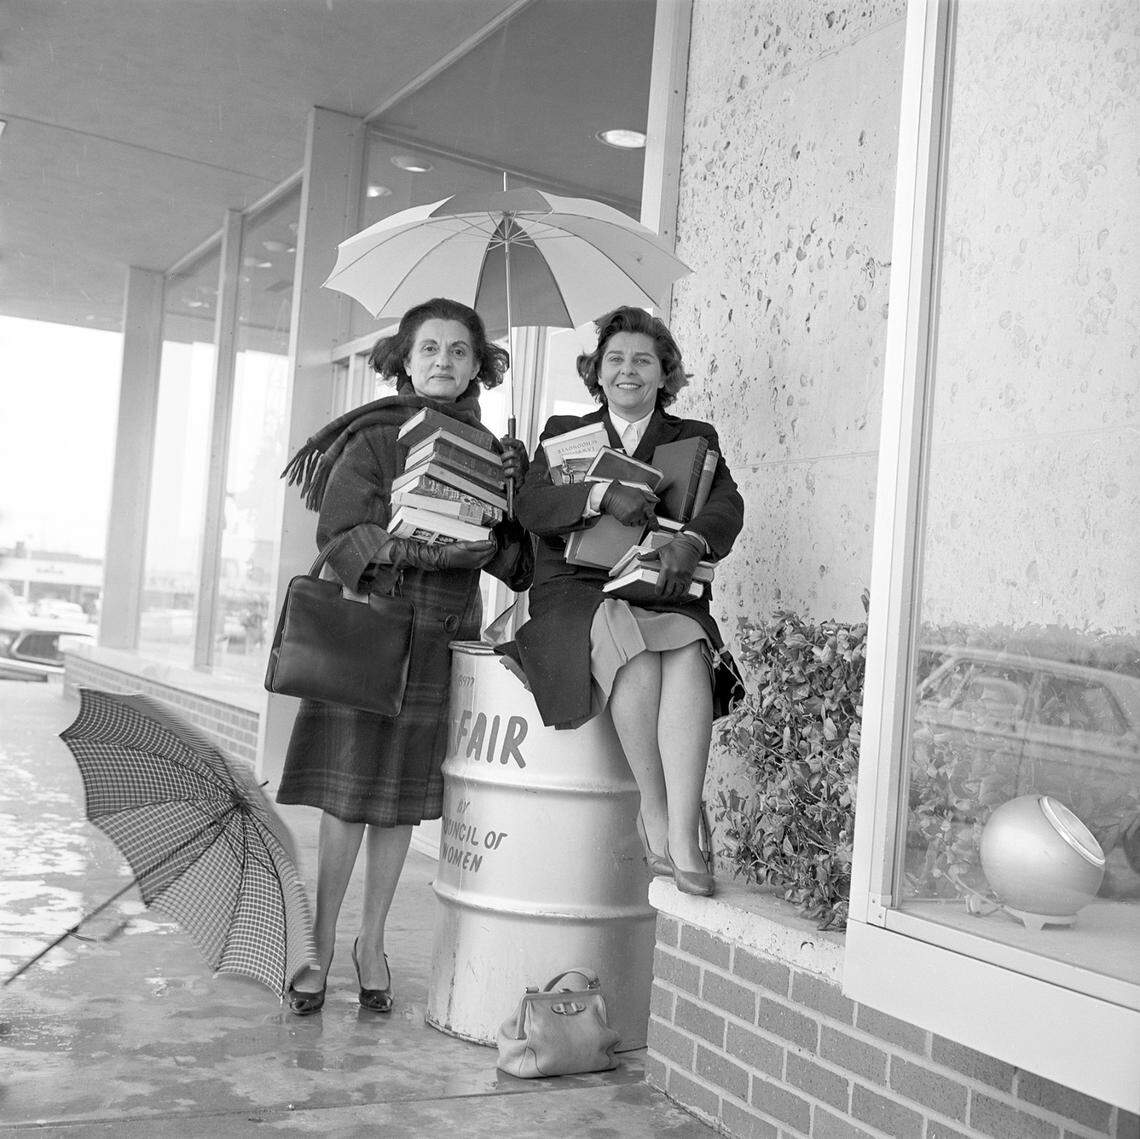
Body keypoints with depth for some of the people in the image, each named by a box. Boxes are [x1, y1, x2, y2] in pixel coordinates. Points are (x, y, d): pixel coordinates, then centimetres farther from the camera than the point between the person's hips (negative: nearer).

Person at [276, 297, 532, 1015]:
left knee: (405, 795, 8)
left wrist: (514, 493, -10)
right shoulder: (373, 439, 0)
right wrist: (415, 547, -23)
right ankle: (322, 946, 14)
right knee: (349, 793, -2)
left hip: (443, 637, 3)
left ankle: (373, 941, 25)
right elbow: (338, 536, -10)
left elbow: (518, 565, 6)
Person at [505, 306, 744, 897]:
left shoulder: (695, 439, 20)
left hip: (659, 593, 1)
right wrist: (603, 493, -18)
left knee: (688, 653, -34)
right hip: (575, 595, -1)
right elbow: (531, 505, 0)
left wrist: (689, 541, -22)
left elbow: (727, 505, 1)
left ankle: (683, 838, -38)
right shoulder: (565, 432, 18)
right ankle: (656, 817, -23)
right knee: (633, 647, -35)